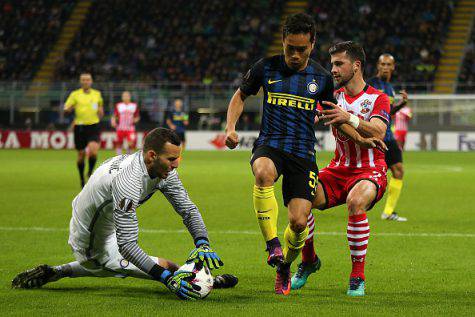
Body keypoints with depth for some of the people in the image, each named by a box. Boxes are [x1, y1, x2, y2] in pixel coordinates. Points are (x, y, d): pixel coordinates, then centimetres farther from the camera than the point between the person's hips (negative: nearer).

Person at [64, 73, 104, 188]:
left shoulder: (97, 94, 9)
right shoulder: (75, 94, 2)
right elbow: (65, 109, -1)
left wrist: (100, 111, 6)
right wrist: (70, 109, -24)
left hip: (93, 126, 0)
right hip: (80, 126, 0)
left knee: (93, 151, -21)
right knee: (81, 155, 5)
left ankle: (90, 172, 6)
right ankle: (82, 178, 25)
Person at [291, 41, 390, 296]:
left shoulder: (378, 98, -3)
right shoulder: (333, 98, 12)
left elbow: (378, 132, -22)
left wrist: (350, 118, -39)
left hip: (370, 171, -4)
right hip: (338, 170, 4)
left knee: (355, 202, -38)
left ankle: (358, 277, -25)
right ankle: (309, 260, 3)